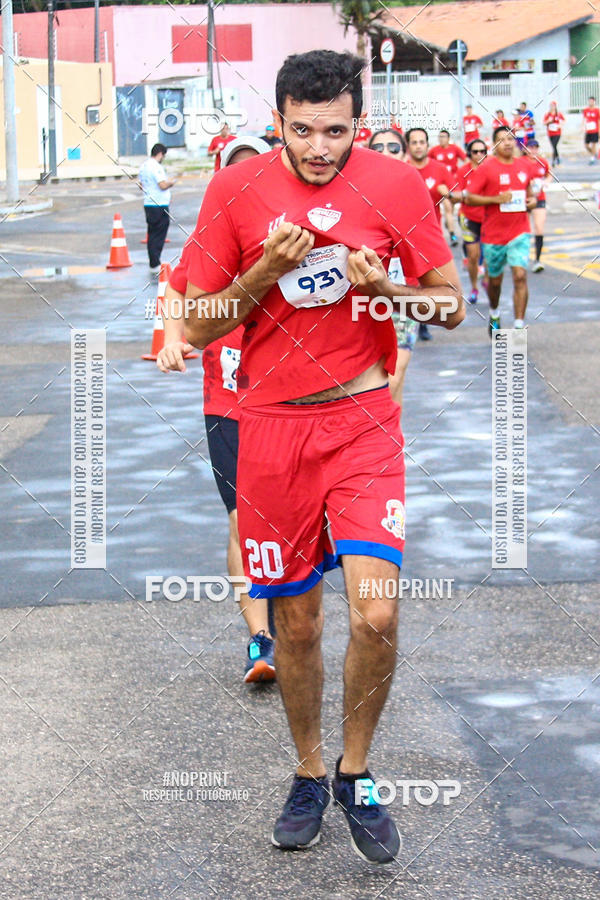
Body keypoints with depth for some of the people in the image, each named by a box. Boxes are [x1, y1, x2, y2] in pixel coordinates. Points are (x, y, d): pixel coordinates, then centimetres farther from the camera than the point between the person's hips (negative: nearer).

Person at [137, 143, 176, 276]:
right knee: (159, 235, -4)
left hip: (148, 204, 9)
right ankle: (155, 265, -6)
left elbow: (140, 184, 21)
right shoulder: (156, 167, -16)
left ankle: (153, 262, 19)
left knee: (152, 234, 15)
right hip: (160, 205, -9)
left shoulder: (143, 166, 11)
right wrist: (172, 182, -2)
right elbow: (163, 185, -22)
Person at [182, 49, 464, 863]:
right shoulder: (237, 190, -3)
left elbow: (452, 304, 4)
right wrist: (265, 272, -17)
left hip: (363, 422, -1)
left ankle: (356, 774, 9)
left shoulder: (395, 185, -3)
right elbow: (198, 326, 0)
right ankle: (309, 773, 30)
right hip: (272, 428, 1)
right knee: (296, 621, 8)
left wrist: (386, 289, -16)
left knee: (377, 614, -14)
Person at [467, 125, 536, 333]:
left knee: (520, 276, -15)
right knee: (495, 280, 13)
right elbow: (469, 198, -10)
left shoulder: (524, 166, 7)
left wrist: (532, 200, 2)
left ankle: (519, 327, -15)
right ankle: (494, 314, 44)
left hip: (519, 232, 2)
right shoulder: (486, 168, -7)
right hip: (493, 235, -2)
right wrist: (496, 199, -21)